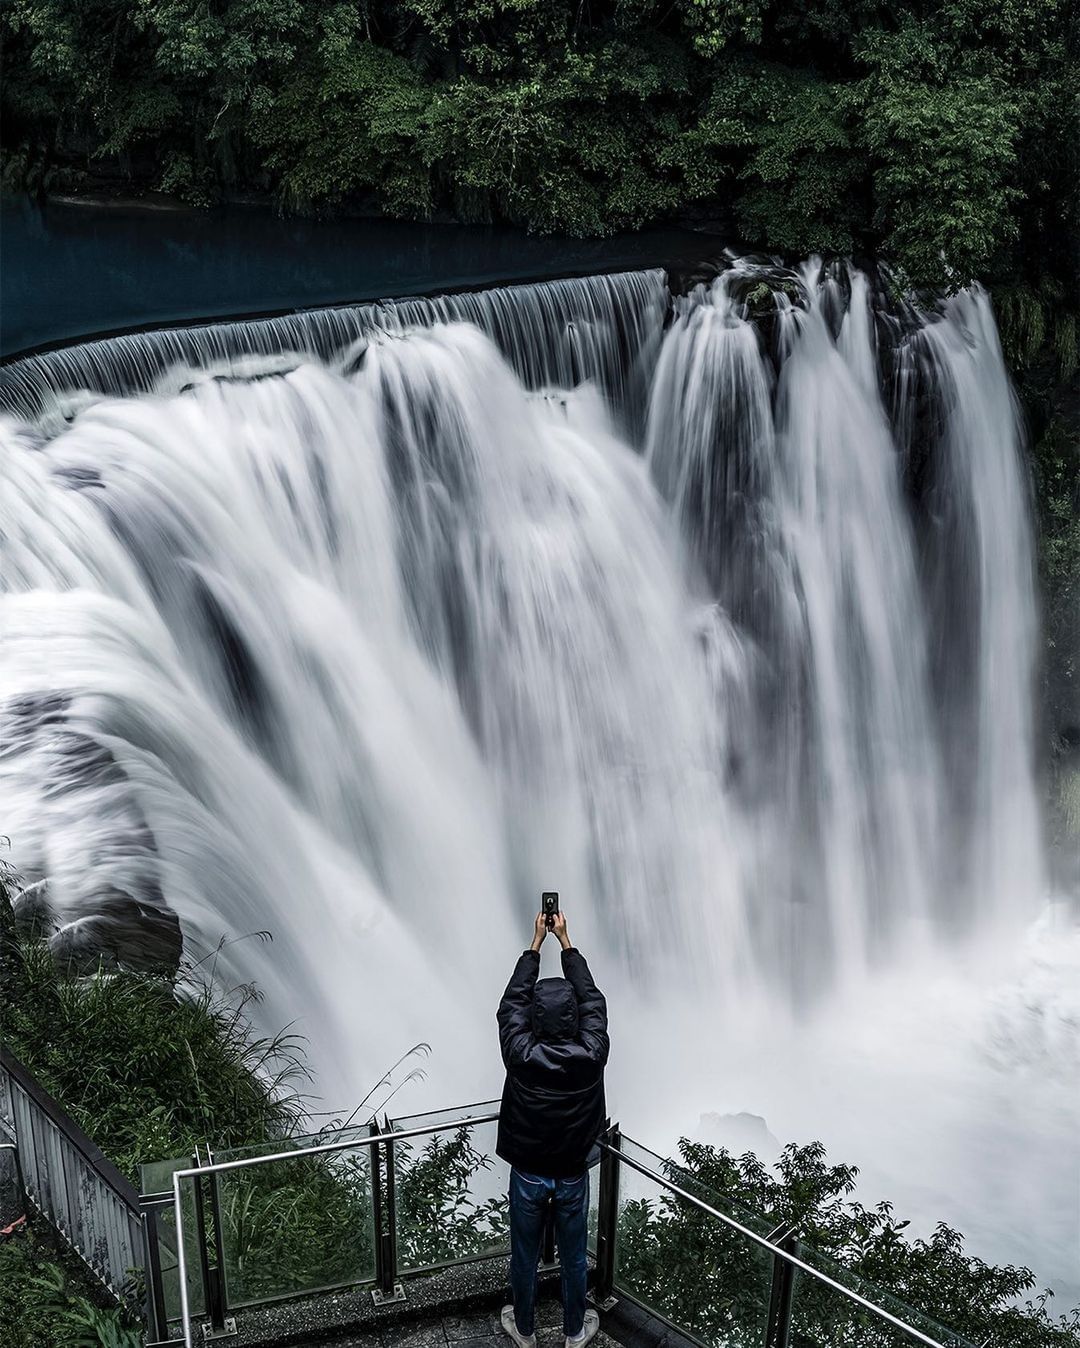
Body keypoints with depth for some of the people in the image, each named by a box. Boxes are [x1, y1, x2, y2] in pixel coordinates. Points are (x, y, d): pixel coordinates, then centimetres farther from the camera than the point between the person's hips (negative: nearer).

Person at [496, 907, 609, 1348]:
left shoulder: (521, 1055, -26)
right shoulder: (591, 1054, -23)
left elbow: (513, 1001, -10)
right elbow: (592, 998, -8)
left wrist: (537, 942, -5)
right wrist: (565, 941, -3)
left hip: (528, 1175, 0)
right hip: (572, 1175, 1)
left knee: (525, 1256, 20)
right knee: (573, 1256, 21)